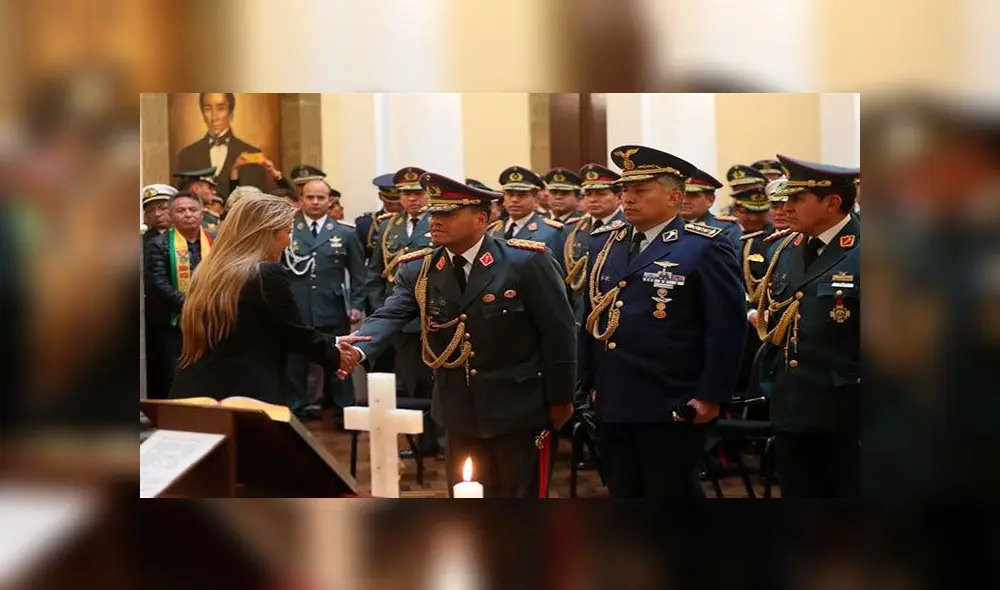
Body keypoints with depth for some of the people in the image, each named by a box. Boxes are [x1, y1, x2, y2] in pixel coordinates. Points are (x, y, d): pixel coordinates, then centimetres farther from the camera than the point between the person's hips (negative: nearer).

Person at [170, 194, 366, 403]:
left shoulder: (211, 271, 12)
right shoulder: (268, 274, -14)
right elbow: (297, 334, -4)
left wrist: (332, 343, 22)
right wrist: (337, 357, 14)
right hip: (245, 395, -8)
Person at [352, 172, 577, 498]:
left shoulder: (526, 261, -14)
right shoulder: (417, 270, -2)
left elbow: (558, 330, -9)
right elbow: (389, 316, -14)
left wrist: (560, 398, -6)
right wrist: (356, 349, -35)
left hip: (519, 408, -4)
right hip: (461, 411, 4)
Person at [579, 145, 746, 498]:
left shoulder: (705, 248, -8)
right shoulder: (604, 242, 12)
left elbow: (727, 327, -12)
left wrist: (711, 396, -14)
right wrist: (589, 382, 14)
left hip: (673, 412, -6)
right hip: (612, 408, 6)